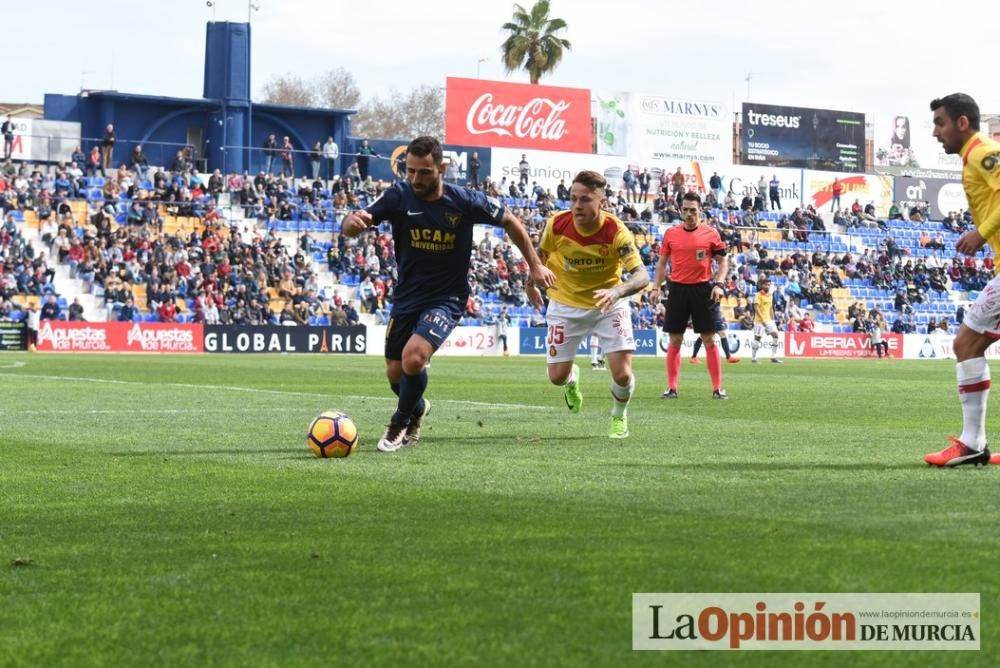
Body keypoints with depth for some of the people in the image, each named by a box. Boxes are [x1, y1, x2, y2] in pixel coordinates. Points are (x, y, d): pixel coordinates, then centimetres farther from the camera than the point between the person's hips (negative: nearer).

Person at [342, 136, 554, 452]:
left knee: (413, 357, -25)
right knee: (395, 373, 11)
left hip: (446, 299, -3)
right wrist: (354, 221, -45)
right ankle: (417, 410, 48)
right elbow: (349, 230, -21)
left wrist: (535, 265, 4)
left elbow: (510, 222, 3)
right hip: (406, 296, 3)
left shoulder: (465, 201, -15)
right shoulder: (399, 197, -13)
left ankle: (399, 423, 2)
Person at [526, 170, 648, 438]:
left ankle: (619, 416, 22)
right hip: (566, 305, 2)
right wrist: (531, 283, 14)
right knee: (557, 376, 0)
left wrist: (617, 291, -49)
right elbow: (540, 254, 4)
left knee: (622, 374, -13)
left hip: (608, 305, -2)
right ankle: (572, 377, 41)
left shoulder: (616, 232, -25)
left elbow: (642, 275, -31)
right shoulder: (557, 224, -19)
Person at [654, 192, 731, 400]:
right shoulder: (671, 233, 6)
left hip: (703, 289, -2)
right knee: (675, 341, 4)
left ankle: (717, 388, 2)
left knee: (709, 341, -2)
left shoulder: (710, 233, 1)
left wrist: (719, 284, -8)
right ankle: (671, 388, 9)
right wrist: (655, 287, 3)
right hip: (678, 289, 2)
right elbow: (662, 262, 12)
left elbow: (723, 260, 6)